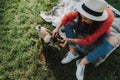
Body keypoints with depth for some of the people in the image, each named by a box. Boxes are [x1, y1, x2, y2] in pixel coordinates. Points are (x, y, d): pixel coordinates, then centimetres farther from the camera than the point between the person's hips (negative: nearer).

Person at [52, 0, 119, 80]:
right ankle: (73, 52, -13)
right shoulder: (86, 10, -33)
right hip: (84, 29, 3)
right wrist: (57, 28, -24)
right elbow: (68, 17, -16)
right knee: (68, 21, -19)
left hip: (98, 35, -2)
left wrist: (70, 40, -40)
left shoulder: (108, 18, -40)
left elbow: (89, 40, -35)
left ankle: (82, 63, -22)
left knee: (113, 41, -34)